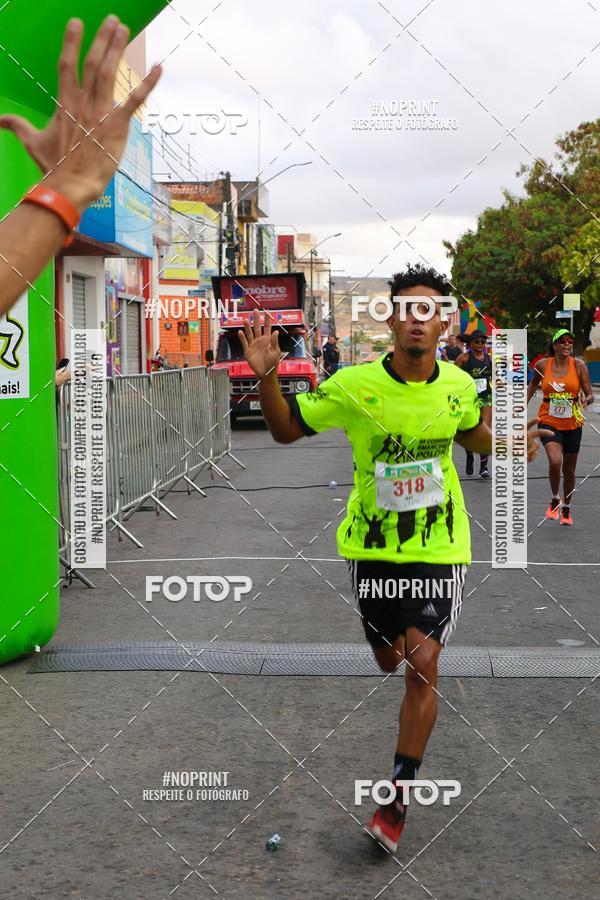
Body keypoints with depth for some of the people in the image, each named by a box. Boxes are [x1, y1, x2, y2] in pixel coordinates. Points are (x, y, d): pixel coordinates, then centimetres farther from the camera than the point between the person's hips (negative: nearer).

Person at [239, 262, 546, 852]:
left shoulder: (458, 386, -6)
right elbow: (286, 430, -5)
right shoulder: (354, 385, -14)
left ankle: (397, 802, 1)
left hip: (439, 544, 0)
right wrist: (267, 377, -23)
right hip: (373, 544, 0)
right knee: (389, 662, 16)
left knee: (422, 666, -11)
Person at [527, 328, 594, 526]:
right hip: (549, 422, -1)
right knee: (555, 462, -24)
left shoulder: (579, 365, -5)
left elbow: (590, 395, -3)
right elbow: (532, 385, 17)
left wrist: (586, 400, -25)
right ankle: (555, 499, 2)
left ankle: (567, 508, 35)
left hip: (572, 424, 1)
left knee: (569, 470, 12)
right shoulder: (543, 365, -3)